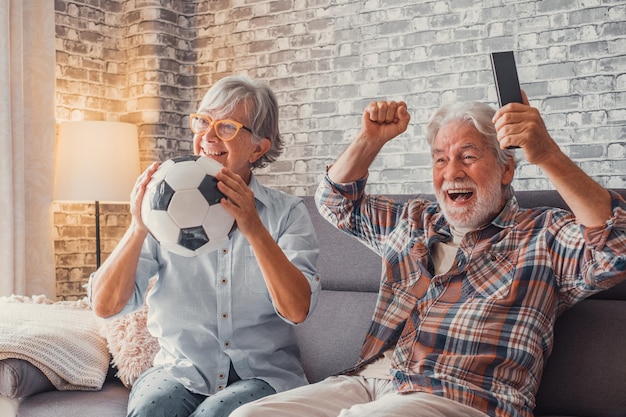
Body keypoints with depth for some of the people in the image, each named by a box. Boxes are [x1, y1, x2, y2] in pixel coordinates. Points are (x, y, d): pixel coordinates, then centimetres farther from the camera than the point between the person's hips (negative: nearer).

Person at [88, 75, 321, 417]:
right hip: (181, 371, 1)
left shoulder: (287, 212, 1)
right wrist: (139, 227, -20)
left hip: (262, 373, -1)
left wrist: (254, 229, -26)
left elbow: (297, 309, -14)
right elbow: (105, 306, -5)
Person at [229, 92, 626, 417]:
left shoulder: (544, 235, 5)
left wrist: (548, 155, -25)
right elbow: (338, 200, 34)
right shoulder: (413, 222, 23)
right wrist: (371, 139, 15)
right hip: (367, 383, 6)